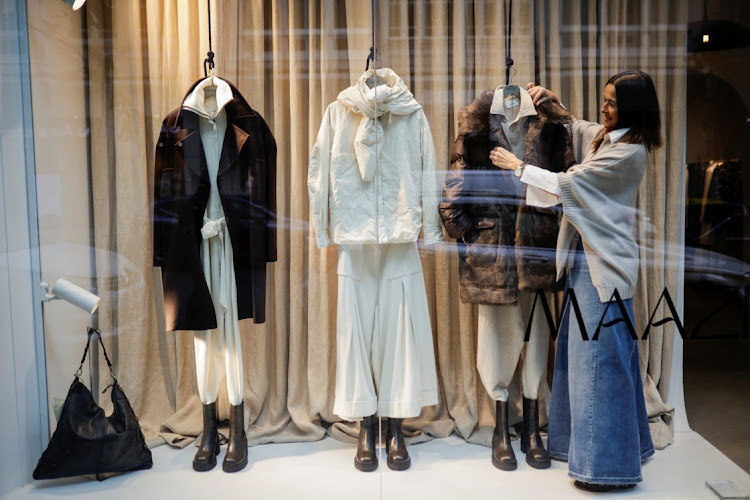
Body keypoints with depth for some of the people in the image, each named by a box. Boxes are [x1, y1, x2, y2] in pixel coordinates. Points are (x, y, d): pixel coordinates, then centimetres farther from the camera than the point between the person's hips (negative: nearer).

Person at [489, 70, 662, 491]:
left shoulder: (628, 151, -17)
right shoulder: (602, 135, 11)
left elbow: (566, 185, -16)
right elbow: (569, 126, 31)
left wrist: (517, 166, -5)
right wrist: (551, 102, 13)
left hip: (604, 264, -10)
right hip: (587, 256, 10)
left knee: (601, 357, -4)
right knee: (582, 351, 16)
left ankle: (609, 462, 8)